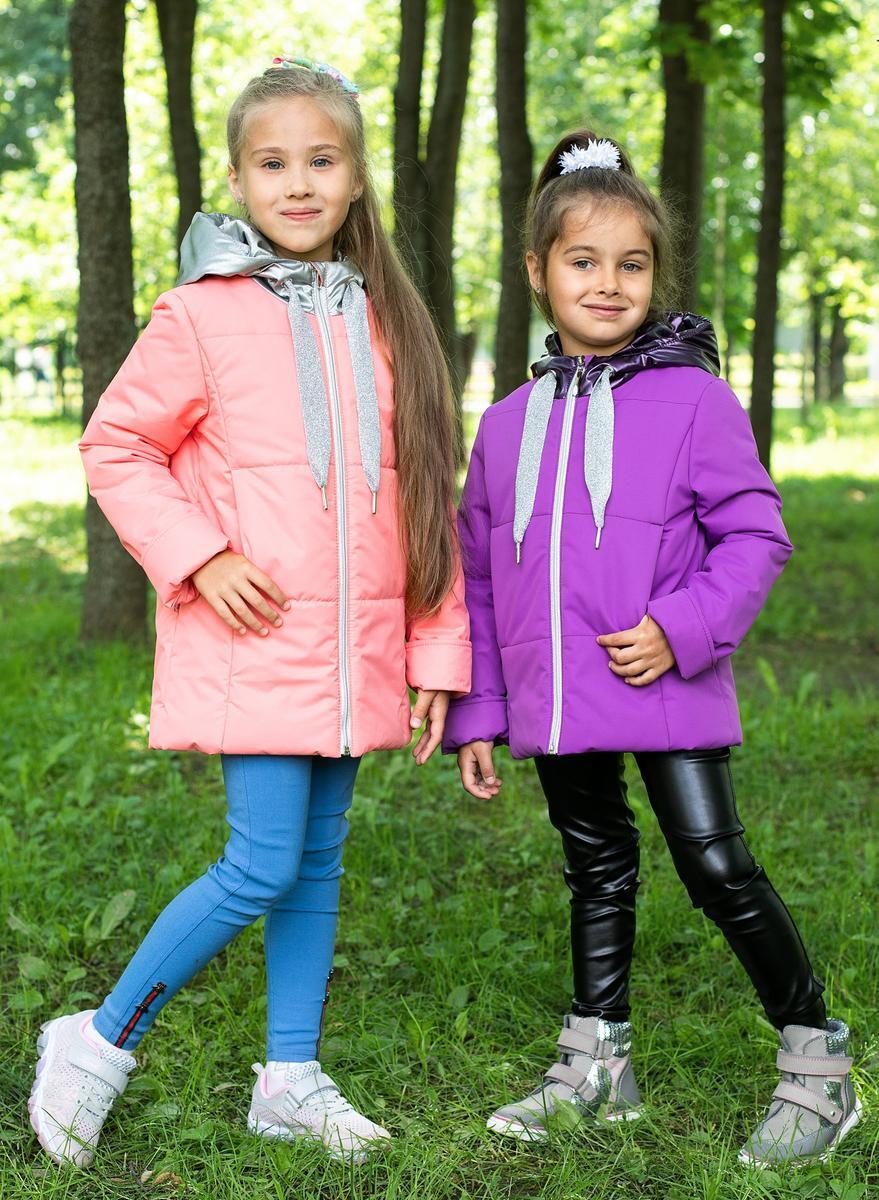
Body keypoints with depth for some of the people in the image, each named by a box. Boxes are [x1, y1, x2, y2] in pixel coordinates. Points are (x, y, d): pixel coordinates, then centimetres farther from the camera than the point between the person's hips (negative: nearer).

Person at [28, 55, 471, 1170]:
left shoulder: (387, 320, 9)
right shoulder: (201, 315, -5)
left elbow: (429, 498, 10)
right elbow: (114, 447, 1)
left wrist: (439, 654, 7)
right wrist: (198, 558, -12)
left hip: (356, 650, 5)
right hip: (251, 637, -5)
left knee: (317, 861, 12)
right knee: (263, 867, -8)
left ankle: (290, 1079, 25)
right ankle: (97, 1043, 11)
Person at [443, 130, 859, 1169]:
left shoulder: (694, 400, -5)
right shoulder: (510, 423, 7)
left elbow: (754, 534, -5)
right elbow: (478, 578, 11)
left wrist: (681, 628, -19)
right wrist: (474, 715, 10)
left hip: (667, 697, -4)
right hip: (552, 703, 5)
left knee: (717, 868, -4)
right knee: (597, 874, 17)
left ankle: (816, 1062, 13)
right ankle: (596, 1065, 30)